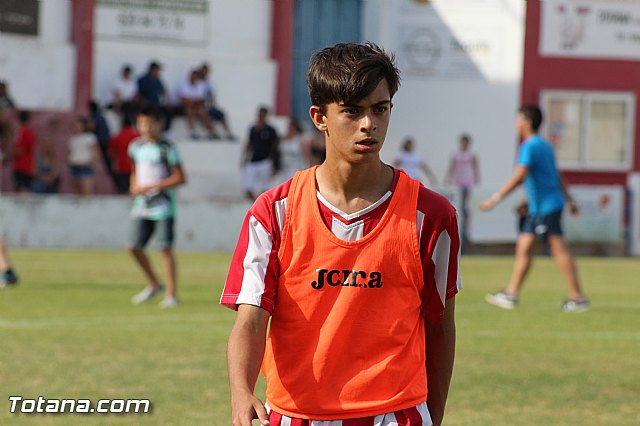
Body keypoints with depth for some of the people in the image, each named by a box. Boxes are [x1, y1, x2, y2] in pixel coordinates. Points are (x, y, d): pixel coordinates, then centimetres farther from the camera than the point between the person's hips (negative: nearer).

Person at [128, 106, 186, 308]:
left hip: (163, 206, -6)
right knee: (135, 247, 4)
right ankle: (154, 284, 25)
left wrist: (151, 187, -16)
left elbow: (180, 178, -13)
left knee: (165, 248, -10)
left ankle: (171, 294, -4)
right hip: (142, 204, 6)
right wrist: (135, 187, 5)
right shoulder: (136, 147, 9)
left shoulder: (166, 148, -10)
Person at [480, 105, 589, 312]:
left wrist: (495, 198, -20)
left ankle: (578, 298, -7)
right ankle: (511, 294, 12)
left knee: (560, 250, -8)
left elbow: (518, 177, -21)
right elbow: (557, 176, 22)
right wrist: (569, 200, 28)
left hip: (546, 207, -10)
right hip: (538, 209, 10)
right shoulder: (544, 146, 16)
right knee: (523, 247, 9)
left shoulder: (530, 147, -14)